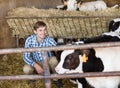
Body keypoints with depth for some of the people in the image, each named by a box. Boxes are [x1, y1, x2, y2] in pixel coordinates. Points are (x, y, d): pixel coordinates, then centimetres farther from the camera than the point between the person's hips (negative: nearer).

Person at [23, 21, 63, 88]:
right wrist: (36, 66, -36)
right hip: (35, 63, 0)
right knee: (26, 69, -32)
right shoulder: (29, 40, -21)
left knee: (54, 59, -34)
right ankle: (34, 73, 8)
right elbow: (26, 57, -22)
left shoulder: (49, 40, -22)